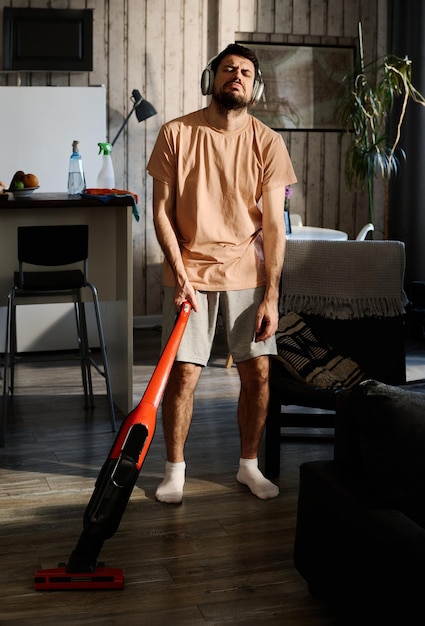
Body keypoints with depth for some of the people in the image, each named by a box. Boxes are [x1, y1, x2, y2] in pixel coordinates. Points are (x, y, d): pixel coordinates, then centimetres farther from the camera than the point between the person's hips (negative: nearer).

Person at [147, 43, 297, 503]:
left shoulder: (267, 142, -1)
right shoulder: (176, 134, -2)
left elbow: (274, 224, -3)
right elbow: (162, 211, 0)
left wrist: (271, 296, -8)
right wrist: (180, 274, -10)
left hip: (248, 274, 1)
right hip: (189, 273, -1)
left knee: (257, 373, 1)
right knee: (182, 374, -3)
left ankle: (249, 464, 22)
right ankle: (175, 469, 16)